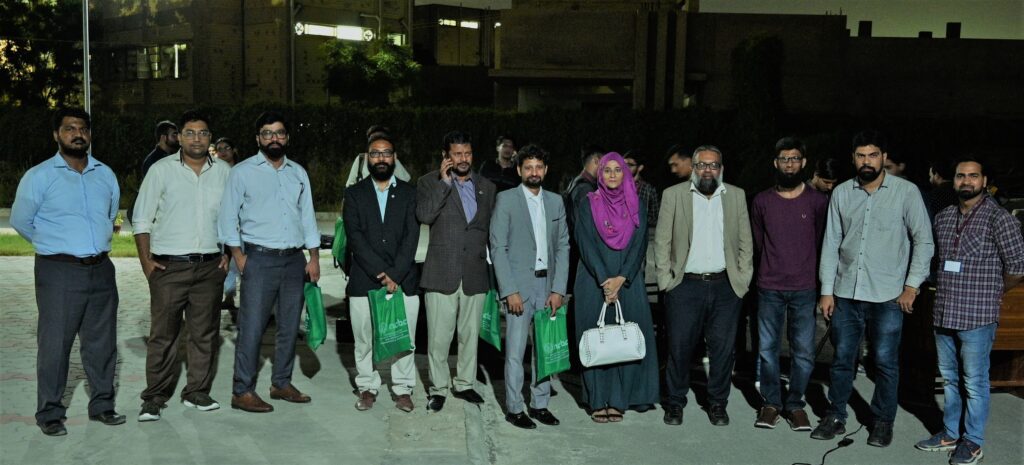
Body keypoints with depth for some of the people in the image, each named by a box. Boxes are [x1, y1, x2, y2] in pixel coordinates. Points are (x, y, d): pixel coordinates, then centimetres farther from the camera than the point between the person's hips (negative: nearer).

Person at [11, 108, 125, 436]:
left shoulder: (105, 175, 10)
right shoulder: (39, 176, -3)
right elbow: (21, 221, 5)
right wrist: (55, 246, 13)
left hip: (101, 270, 4)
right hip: (59, 273, -4)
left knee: (102, 342, 10)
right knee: (55, 344, 0)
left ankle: (102, 405, 22)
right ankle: (49, 413, 12)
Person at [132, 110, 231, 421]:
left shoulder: (224, 172, 7)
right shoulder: (162, 170, 0)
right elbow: (142, 218, 2)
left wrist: (229, 254, 5)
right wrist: (145, 260, -4)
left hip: (210, 266, 3)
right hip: (169, 266, -2)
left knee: (205, 333, 8)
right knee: (162, 334, 0)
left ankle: (197, 392, 20)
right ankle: (155, 398, 10)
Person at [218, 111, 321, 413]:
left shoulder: (298, 173, 13)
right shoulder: (243, 172, 0)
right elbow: (228, 217, 0)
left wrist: (314, 258, 8)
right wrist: (239, 257, -7)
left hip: (294, 259, 5)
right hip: (260, 259, -4)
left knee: (289, 326, 9)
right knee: (252, 327, -7)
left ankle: (282, 384, 21)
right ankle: (242, 392, 1)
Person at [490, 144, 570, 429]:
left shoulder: (555, 202, 11)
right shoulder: (506, 200, -2)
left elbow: (563, 247, 9)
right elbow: (498, 248, -6)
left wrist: (558, 289, 0)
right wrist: (509, 291, -12)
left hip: (548, 285, 4)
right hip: (519, 285, -4)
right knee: (515, 351, -1)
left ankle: (540, 404, 21)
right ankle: (514, 408, 10)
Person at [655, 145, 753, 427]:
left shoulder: (736, 196, 10)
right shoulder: (674, 195, 4)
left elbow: (745, 242, 11)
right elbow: (662, 241, 4)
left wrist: (742, 280, 4)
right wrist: (666, 280, -3)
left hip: (725, 287, 2)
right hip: (685, 285, -2)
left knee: (723, 348, 5)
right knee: (679, 347, 2)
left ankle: (717, 403, 21)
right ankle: (675, 403, 18)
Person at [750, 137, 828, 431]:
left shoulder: (818, 201, 1)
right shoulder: (761, 202, 4)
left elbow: (822, 243, 9)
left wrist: (807, 270, 10)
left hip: (805, 288, -1)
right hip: (769, 288, 1)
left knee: (803, 351, 1)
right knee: (767, 348, 4)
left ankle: (795, 404, 16)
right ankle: (771, 403, 17)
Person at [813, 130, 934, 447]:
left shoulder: (906, 191, -4)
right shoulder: (842, 193, 4)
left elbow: (923, 240, -1)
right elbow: (831, 243, 6)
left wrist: (912, 285, -6)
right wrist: (827, 290, 3)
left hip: (887, 295, -2)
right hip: (846, 292, 3)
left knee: (885, 361, 4)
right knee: (842, 358, 10)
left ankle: (883, 422, 21)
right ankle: (835, 417, 23)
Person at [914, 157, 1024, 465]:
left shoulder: (999, 219, -9)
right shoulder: (943, 217, 9)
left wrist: (992, 293, 4)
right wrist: (950, 289, 14)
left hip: (977, 317, -6)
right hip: (944, 313, 6)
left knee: (974, 382, 4)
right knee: (950, 378, 16)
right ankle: (950, 433, 29)